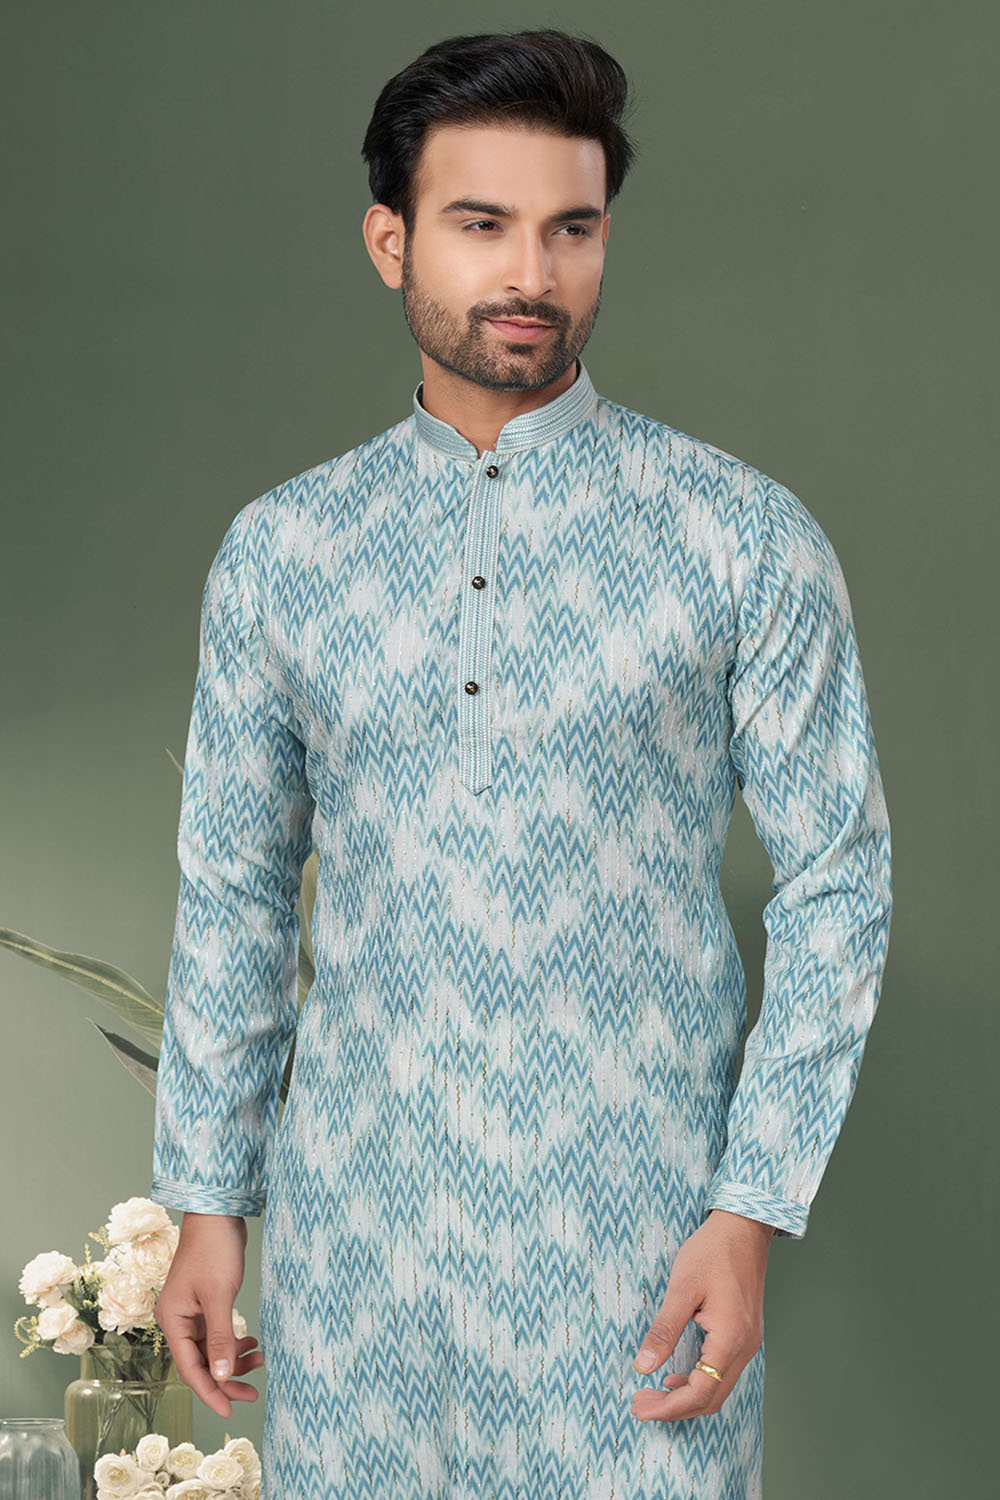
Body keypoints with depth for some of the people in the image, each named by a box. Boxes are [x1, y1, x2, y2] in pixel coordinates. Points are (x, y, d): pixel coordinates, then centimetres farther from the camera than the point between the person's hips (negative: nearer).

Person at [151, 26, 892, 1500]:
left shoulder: (748, 539, -4)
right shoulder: (278, 552, 5)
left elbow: (837, 884, -3)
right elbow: (233, 893, 10)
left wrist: (755, 1209, -9)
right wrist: (207, 1196, 7)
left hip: (634, 1213, -2)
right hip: (355, 1214, 2)